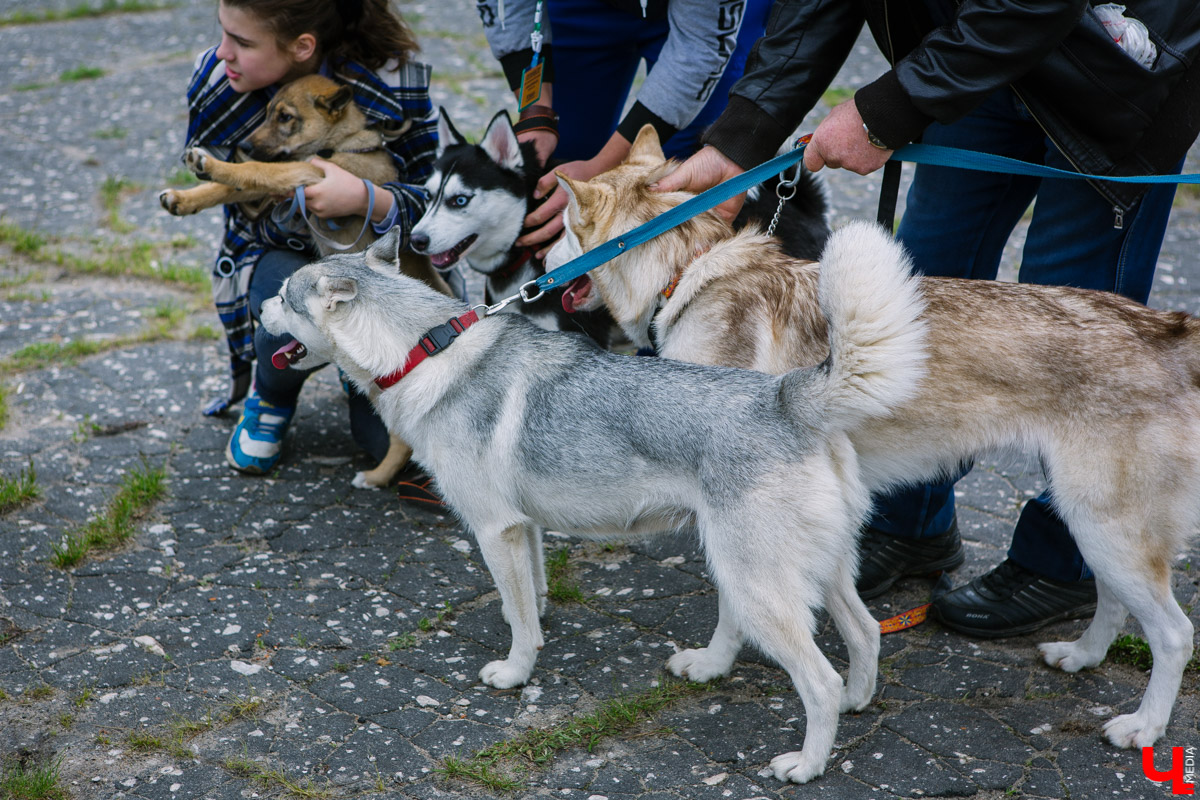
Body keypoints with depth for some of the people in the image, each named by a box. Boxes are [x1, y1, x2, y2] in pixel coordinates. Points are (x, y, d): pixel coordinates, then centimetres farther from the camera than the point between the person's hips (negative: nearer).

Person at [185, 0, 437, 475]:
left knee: (394, 441, -17)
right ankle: (272, 397, 0)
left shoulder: (392, 80, -24)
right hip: (278, 258, 1)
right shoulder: (214, 84, -16)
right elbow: (247, 219, -2)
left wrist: (366, 199, -37)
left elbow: (434, 200, -20)